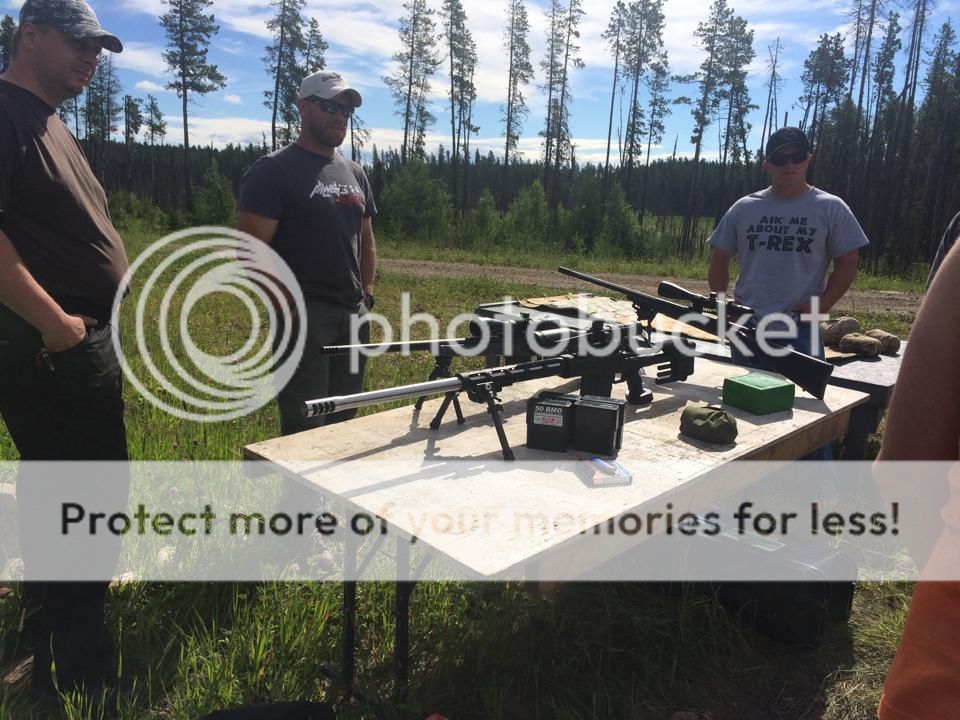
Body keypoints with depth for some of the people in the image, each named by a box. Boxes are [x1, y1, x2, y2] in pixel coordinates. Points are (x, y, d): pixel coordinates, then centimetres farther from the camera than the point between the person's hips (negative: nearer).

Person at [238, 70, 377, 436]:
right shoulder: (274, 170, -6)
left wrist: (367, 295, 10)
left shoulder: (355, 173, 16)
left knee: (344, 421, 14)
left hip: (353, 314, 7)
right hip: (304, 315, -6)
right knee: (304, 427, -5)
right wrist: (288, 307, -16)